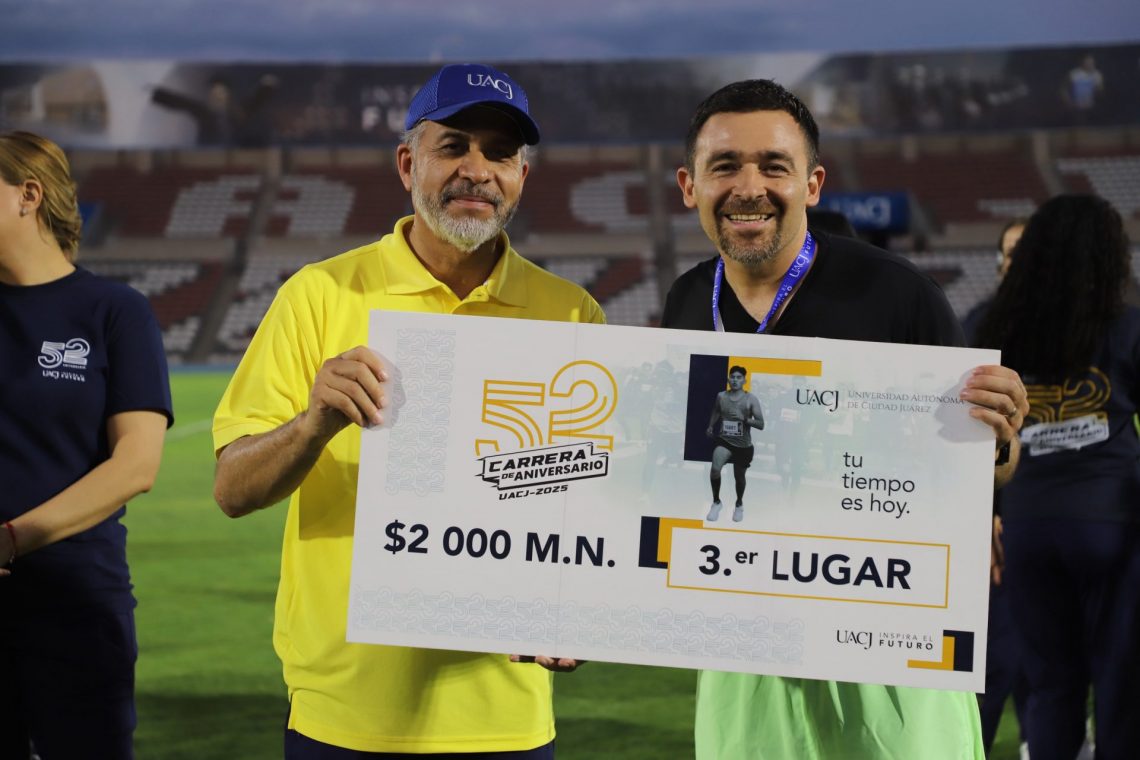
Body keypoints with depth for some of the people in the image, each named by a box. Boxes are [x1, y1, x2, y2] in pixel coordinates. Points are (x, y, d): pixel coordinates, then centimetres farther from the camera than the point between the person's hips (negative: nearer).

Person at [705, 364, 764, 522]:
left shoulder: (751, 400, -10)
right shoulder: (721, 396, -1)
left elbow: (761, 425, -12)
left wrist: (745, 419, -26)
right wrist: (711, 427, 16)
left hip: (743, 445, -1)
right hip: (724, 441, 1)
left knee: (739, 476, 15)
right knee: (715, 469, -25)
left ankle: (739, 505, 46)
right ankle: (716, 502, -3)